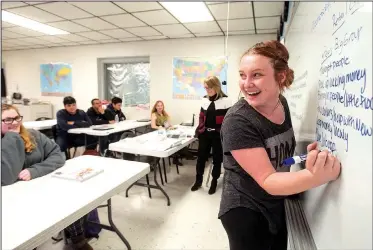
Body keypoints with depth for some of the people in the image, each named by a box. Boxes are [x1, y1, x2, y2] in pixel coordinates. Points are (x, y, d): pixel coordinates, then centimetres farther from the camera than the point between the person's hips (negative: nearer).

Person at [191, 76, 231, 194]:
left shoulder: (225, 101, -8)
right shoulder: (205, 101, 9)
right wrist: (199, 130, 6)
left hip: (218, 135, -4)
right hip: (205, 134, 4)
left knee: (217, 159, 10)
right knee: (201, 157, 8)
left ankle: (214, 182, 28)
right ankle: (198, 180, 27)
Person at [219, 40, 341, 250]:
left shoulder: (281, 103, -7)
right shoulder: (237, 121, -29)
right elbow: (267, 181, -28)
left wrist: (307, 152, -6)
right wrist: (317, 176, -44)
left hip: (276, 205, 7)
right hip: (245, 211, -6)